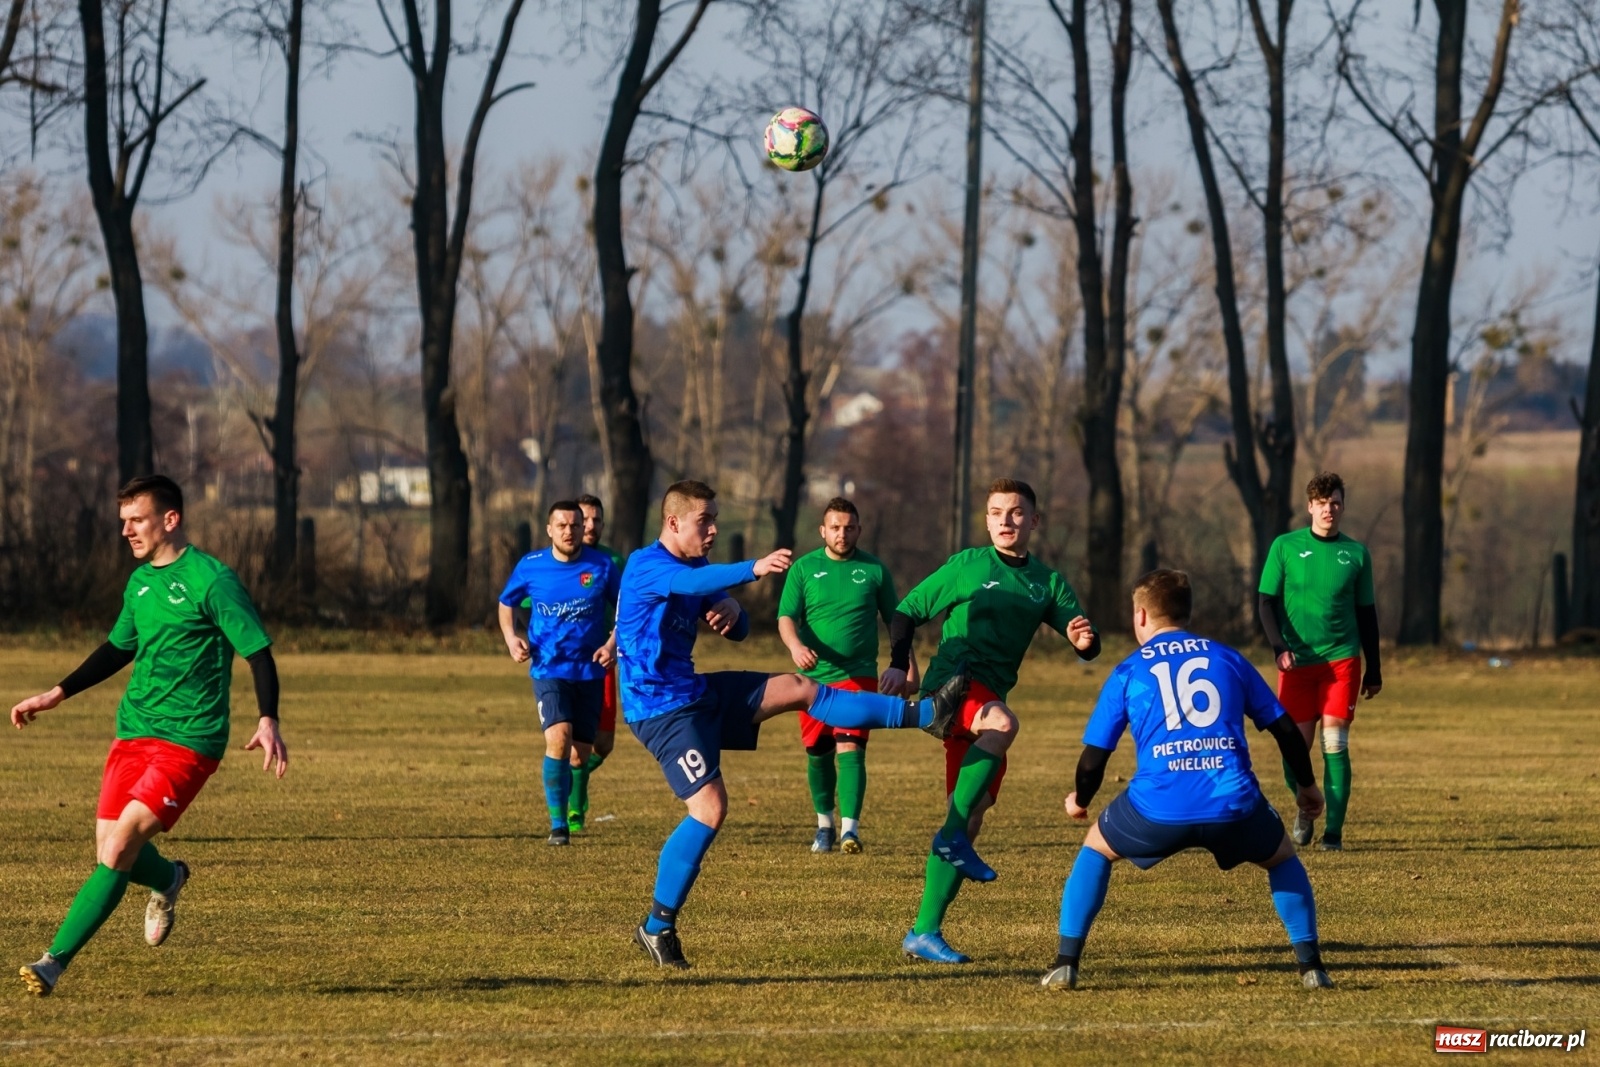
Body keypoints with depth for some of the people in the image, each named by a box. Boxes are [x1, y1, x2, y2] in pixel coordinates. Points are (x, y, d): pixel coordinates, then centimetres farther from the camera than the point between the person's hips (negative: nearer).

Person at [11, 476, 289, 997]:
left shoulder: (212, 581, -11)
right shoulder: (139, 582, 12)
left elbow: (258, 652, -12)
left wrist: (268, 721, -25)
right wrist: (56, 695, 23)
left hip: (189, 739, -7)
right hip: (133, 733, 7)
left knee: (118, 848, -17)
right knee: (109, 851, 3)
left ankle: (55, 961, -17)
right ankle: (168, 880, 37)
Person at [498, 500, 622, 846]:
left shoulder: (602, 567, -5)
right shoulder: (530, 566, -5)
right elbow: (506, 603, 12)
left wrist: (613, 644, -9)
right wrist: (511, 637, -5)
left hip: (590, 672, 2)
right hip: (548, 671, -2)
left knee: (580, 753, 9)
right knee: (558, 739, -23)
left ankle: (574, 812, 37)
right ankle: (558, 825, -18)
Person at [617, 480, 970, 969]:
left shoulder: (694, 567, 12)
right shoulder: (646, 566, -16)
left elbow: (737, 630, 18)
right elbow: (694, 582, -39)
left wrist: (731, 610, -8)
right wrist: (755, 569, -54)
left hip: (696, 693, 9)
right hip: (662, 709, -9)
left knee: (798, 689, 6)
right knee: (710, 809, -18)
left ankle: (924, 714, 11)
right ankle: (657, 927, -9)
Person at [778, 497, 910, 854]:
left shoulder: (874, 569, 4)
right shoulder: (803, 569, 3)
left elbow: (895, 620, 12)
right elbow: (786, 617, -4)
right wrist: (795, 645, -25)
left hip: (858, 675, -2)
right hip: (814, 676, 2)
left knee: (850, 750, -16)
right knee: (818, 754, 10)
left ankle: (850, 827, -22)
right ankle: (824, 824, 29)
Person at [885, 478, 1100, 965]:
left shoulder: (1048, 583, 12)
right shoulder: (967, 566, 1)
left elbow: (1085, 644, 8)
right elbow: (907, 611, 5)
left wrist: (1085, 640, -17)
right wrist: (899, 664, -10)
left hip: (989, 701, 6)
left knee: (970, 821, 2)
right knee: (1003, 723, -39)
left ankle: (925, 932, 7)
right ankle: (953, 835, -30)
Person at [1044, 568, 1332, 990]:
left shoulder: (1127, 673, 13)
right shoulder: (1228, 659, 17)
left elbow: (1093, 760, 12)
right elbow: (1285, 729, 18)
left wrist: (1079, 801, 34)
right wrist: (1306, 785, 35)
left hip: (1157, 808, -1)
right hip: (1233, 804, 1)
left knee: (1095, 849, 28)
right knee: (1282, 858, 30)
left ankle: (1066, 963, 18)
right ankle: (1311, 966, 16)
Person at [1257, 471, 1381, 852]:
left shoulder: (1356, 553, 7)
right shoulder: (1285, 547, 2)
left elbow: (1367, 613, 12)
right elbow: (1266, 602, 1)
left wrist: (1374, 669, 12)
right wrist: (1279, 647, -14)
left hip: (1342, 659, 0)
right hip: (1297, 661, 0)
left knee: (1335, 743, -8)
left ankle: (1334, 830, -3)